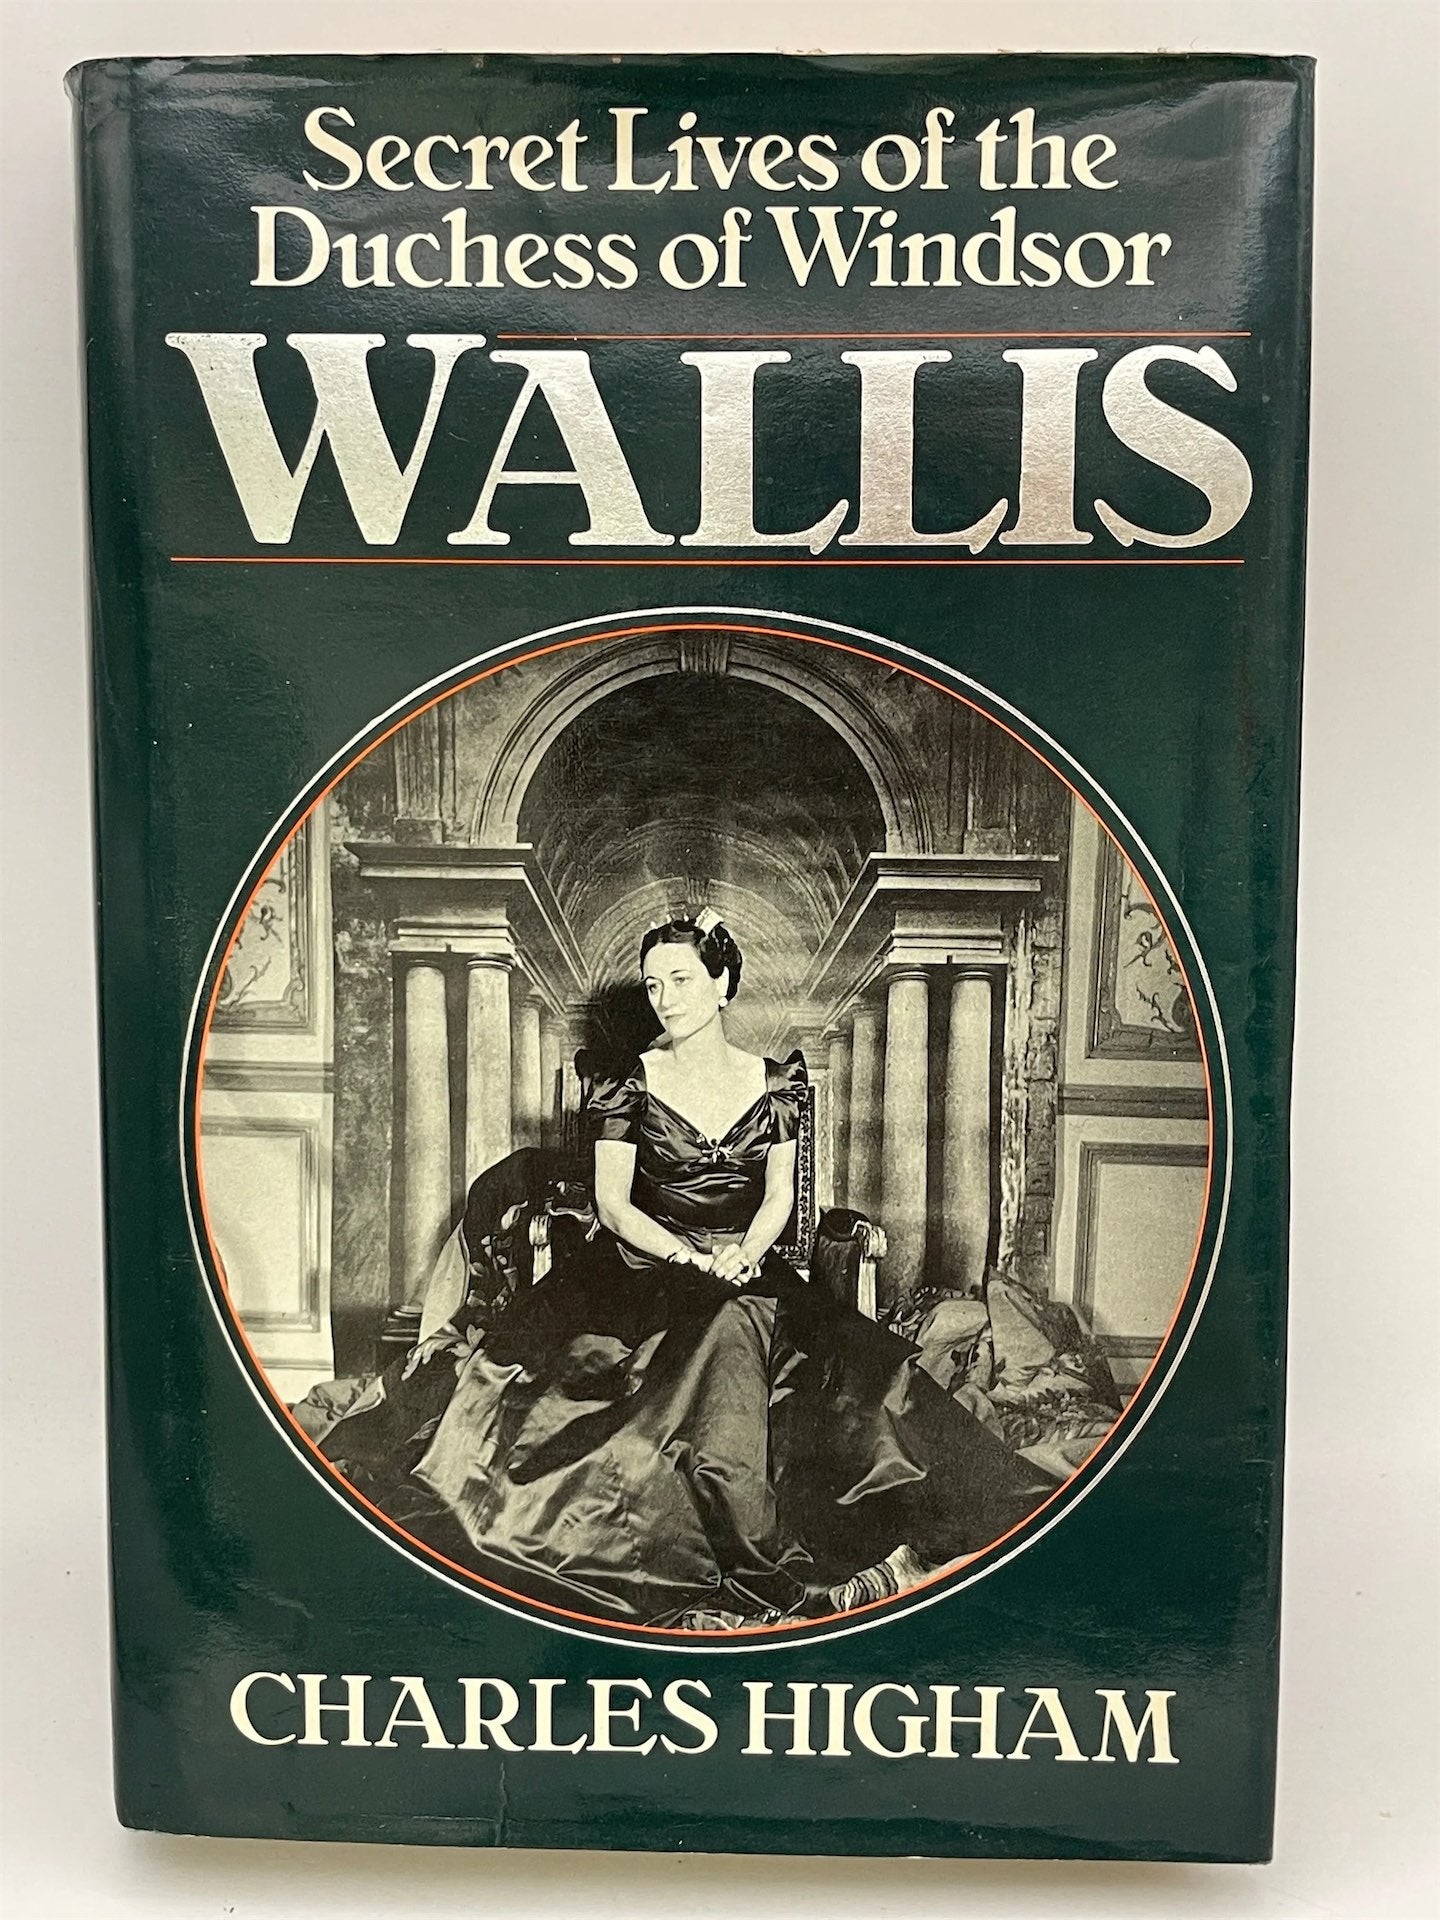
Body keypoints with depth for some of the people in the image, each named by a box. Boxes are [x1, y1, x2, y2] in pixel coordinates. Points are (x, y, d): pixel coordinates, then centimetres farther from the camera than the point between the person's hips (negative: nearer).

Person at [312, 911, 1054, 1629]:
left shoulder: (775, 1084, 8)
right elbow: (611, 1203, -2)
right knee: (726, 1334, -34)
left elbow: (780, 1195, 7)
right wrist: (691, 1258, -16)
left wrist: (745, 1253, -14)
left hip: (749, 1272, 3)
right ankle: (768, 1577, -28)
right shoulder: (629, 1086, 2)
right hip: (645, 1270, -2)